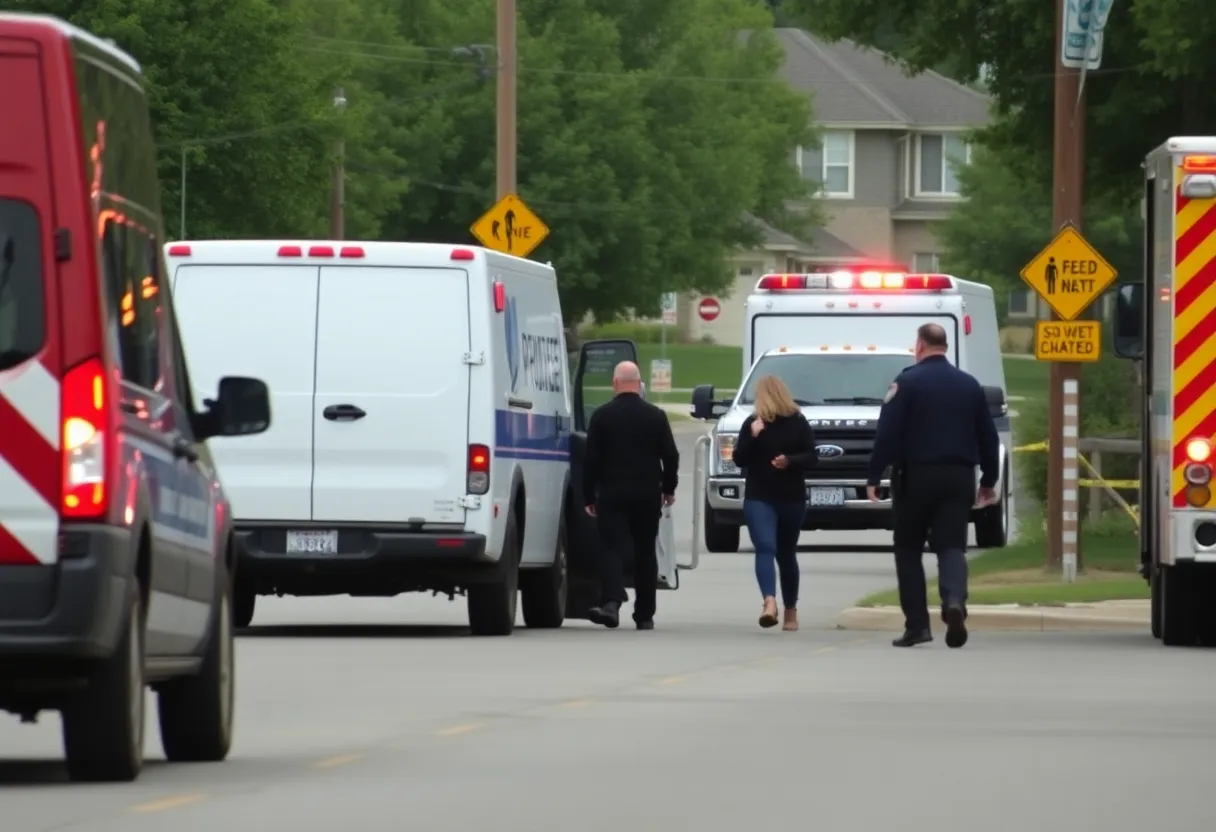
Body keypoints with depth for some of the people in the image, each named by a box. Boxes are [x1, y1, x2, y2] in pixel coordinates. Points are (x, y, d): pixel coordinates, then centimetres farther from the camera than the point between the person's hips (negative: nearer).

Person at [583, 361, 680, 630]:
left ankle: (611, 601, -29)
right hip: (647, 494, 2)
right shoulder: (656, 416, 2)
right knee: (645, 552, 11)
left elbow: (591, 459, -4)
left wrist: (589, 496, 2)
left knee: (612, 548, -6)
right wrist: (669, 488, 18)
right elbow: (670, 456, 4)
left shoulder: (602, 416, -4)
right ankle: (645, 614, 15)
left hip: (612, 495, -2)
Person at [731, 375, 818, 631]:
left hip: (791, 498, 1)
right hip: (759, 498, -1)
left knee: (786, 554, 11)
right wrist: (752, 437, -16)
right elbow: (738, 459, 0)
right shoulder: (752, 423, 2)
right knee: (765, 548, -19)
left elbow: (811, 456, -1)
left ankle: (791, 610, 24)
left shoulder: (798, 423, 1)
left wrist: (790, 461, -19)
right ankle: (769, 602, -34)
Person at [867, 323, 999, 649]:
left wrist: (874, 476, -7)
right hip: (958, 477, 3)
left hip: (916, 476, -3)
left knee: (909, 549, 8)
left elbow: (887, 434, -11)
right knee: (952, 546, 0)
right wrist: (989, 480, 21)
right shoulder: (969, 385, 9)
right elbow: (987, 437, 12)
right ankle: (954, 601, -29)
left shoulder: (908, 382, -6)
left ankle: (917, 624, 3)